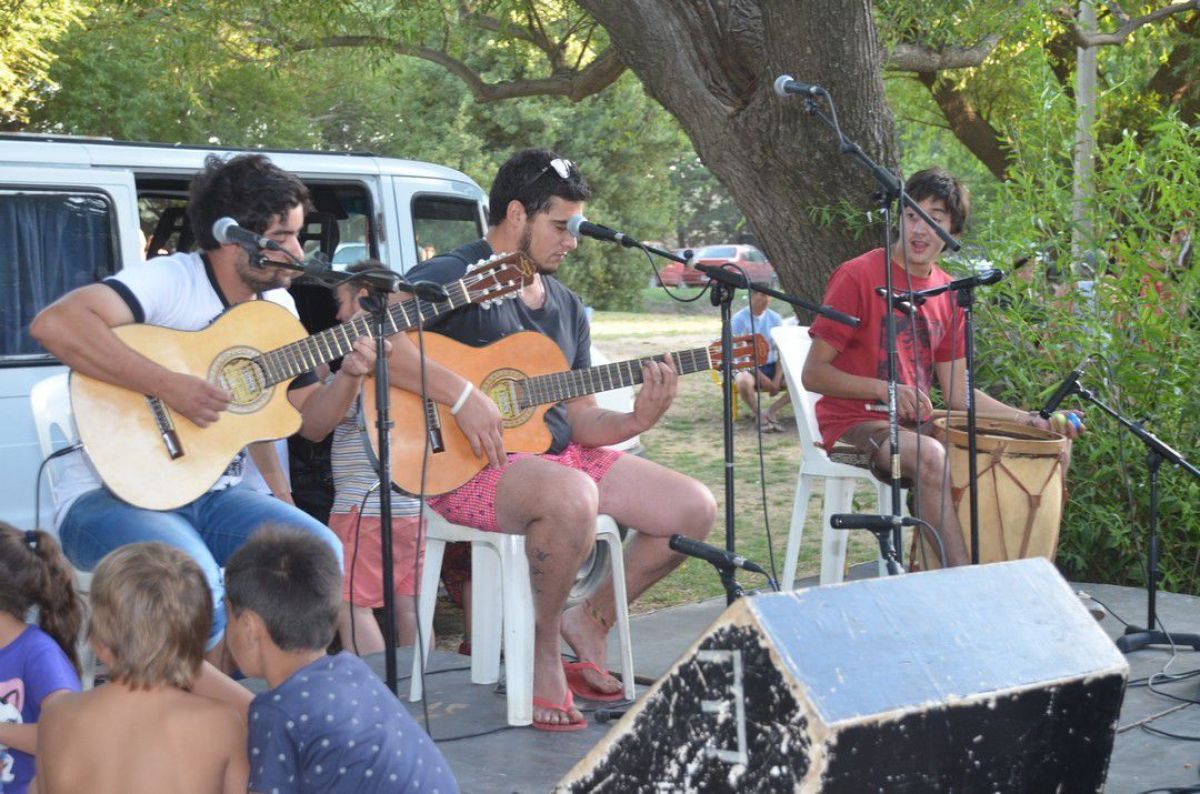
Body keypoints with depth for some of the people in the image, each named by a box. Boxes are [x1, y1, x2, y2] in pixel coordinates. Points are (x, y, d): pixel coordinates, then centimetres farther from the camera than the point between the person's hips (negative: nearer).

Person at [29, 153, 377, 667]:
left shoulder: (278, 306, 8)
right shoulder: (169, 280, -16)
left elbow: (309, 421, 14)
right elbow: (54, 323, -32)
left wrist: (349, 377, -7)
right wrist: (168, 386, -31)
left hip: (212, 494, 7)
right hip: (114, 494, -7)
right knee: (192, 576, -35)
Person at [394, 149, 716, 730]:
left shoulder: (566, 307, 17)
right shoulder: (453, 278, -8)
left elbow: (580, 418, 15)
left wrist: (635, 422, -6)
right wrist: (461, 394, -28)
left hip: (559, 455, 8)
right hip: (474, 465, -8)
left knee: (696, 508, -1)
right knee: (572, 496, -39)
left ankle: (590, 621, 14)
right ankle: (542, 644, -14)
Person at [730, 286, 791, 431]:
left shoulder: (775, 318, 4)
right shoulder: (739, 320, -8)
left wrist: (777, 379, -11)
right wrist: (762, 378, -19)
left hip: (771, 366, 4)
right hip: (748, 367, -4)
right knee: (744, 381, -39)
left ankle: (771, 412, -9)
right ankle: (758, 414, -12)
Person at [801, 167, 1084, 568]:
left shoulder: (949, 294, 11)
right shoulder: (858, 276, -10)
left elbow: (958, 392, 13)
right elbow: (813, 373, -10)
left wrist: (1031, 419, 1)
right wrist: (885, 390, -24)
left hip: (918, 425, 7)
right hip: (854, 424, -7)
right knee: (930, 457, -36)